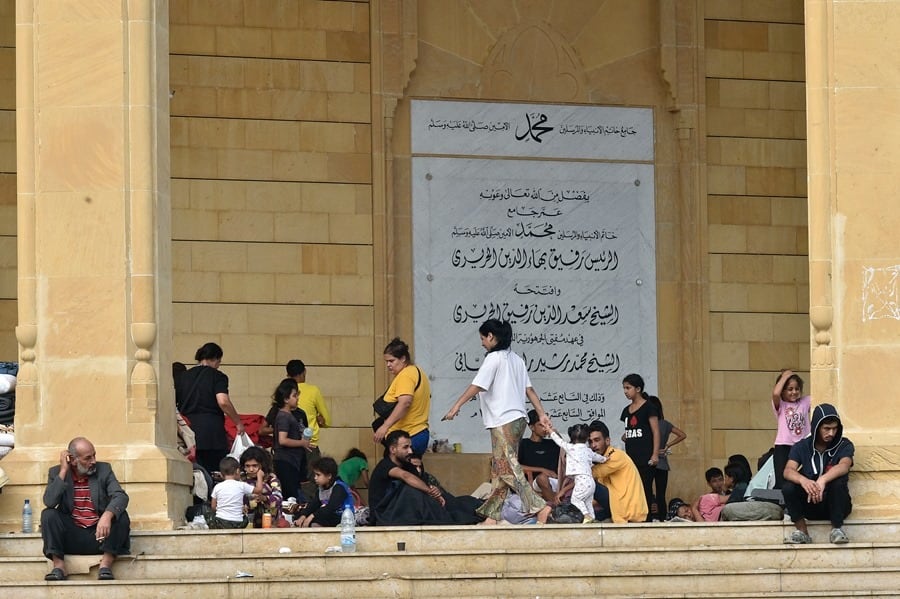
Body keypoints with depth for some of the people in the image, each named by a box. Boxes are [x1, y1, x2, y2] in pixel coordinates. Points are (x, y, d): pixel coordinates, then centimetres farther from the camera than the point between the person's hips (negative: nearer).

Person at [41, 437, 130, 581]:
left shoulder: (104, 470, 2)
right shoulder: (57, 473, 3)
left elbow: (121, 496, -14)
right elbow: (49, 502, -14)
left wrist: (107, 515, -35)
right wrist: (63, 471, -14)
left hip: (98, 533, 0)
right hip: (71, 537, 0)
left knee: (121, 516, -24)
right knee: (48, 514, -22)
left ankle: (106, 564, -23)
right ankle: (58, 566, -23)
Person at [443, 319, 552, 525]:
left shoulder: (494, 358, -9)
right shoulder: (516, 359, 16)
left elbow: (477, 386, -15)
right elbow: (529, 389, 16)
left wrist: (456, 406, -12)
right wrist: (542, 414, 15)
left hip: (503, 421, -9)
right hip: (518, 419, 9)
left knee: (508, 469, -11)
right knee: (499, 469, 10)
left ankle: (539, 507, -22)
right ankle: (492, 515, 11)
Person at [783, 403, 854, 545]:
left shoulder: (844, 445, -3)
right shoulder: (802, 447, 1)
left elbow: (844, 466, -24)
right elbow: (788, 471, -15)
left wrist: (823, 480, -45)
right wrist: (803, 480, -40)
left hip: (834, 505, -1)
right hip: (810, 506, 1)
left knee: (839, 482, -32)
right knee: (788, 487, -26)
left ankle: (836, 529, -16)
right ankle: (802, 531, -11)